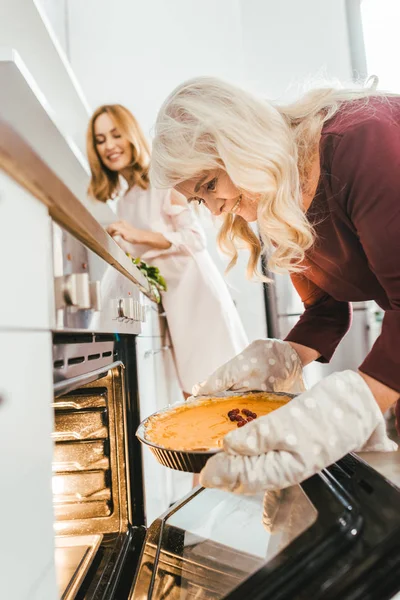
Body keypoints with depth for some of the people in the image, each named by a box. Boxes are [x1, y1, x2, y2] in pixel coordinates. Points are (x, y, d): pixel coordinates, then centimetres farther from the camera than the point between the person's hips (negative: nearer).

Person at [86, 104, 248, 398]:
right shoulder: (122, 200, 16)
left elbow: (196, 238, -13)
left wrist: (140, 235, -22)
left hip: (196, 292, -6)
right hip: (170, 300, 7)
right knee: (194, 392, 8)